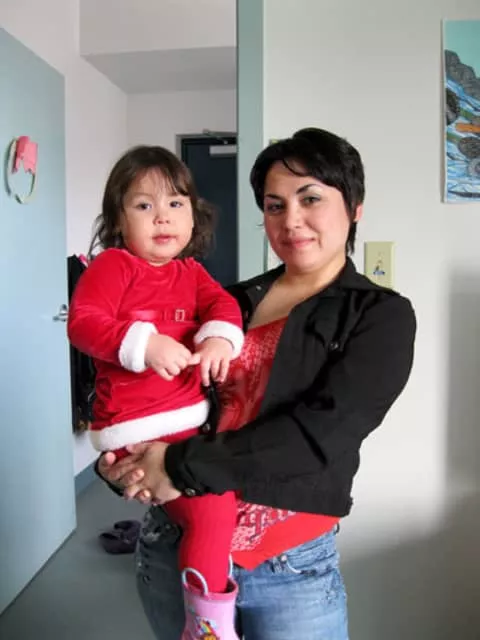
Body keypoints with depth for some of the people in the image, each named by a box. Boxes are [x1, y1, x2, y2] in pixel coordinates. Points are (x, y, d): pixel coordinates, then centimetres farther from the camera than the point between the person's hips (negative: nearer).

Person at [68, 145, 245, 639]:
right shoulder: (112, 265, -5)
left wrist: (220, 339, -22)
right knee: (212, 506, -17)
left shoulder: (191, 273, 14)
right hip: (140, 430, -8)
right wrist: (145, 344, -30)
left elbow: (222, 304, 1)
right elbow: (81, 322, -15)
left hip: (190, 418, 8)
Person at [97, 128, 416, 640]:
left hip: (290, 568, -3)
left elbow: (325, 431, -19)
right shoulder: (231, 301, 5)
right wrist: (124, 464, -14)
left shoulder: (382, 315, -5)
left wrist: (182, 467, -21)